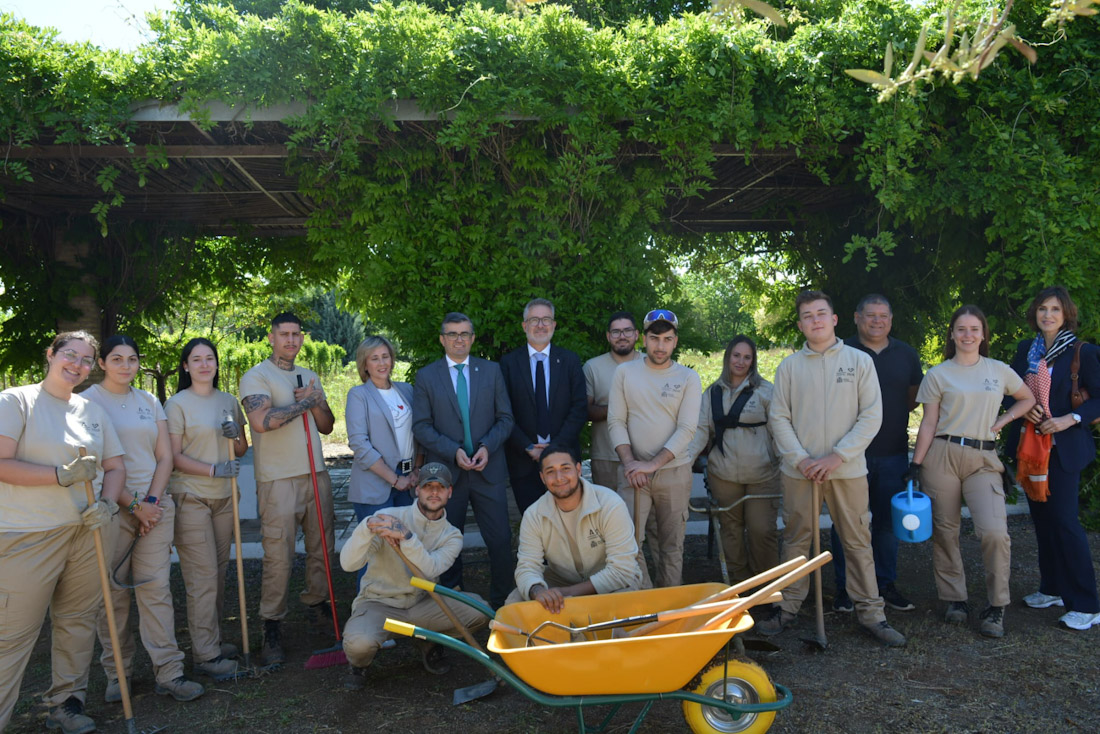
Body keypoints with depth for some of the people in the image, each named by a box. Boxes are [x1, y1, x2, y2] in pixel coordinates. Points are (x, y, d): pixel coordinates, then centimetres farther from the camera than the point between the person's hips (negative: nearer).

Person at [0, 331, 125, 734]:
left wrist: (107, 503, -3)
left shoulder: (92, 410, 14)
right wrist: (63, 475, -18)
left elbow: (116, 466, 16)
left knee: (78, 622, 11)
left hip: (87, 533, 5)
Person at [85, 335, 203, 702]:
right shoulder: (88, 401, 0)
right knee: (114, 591, 2)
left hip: (155, 504, 3)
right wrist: (132, 504, -9)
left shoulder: (149, 402, 13)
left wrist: (151, 500, -3)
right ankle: (116, 674, 15)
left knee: (156, 587, 1)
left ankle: (169, 672, 2)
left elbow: (165, 457, 10)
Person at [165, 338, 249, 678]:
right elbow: (173, 456, -8)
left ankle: (212, 641, 22)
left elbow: (242, 451, 17)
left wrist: (236, 436, -6)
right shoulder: (177, 404, -3)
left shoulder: (228, 402, 12)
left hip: (224, 497, 5)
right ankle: (206, 655, 2)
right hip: (190, 498, -5)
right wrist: (214, 469, -19)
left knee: (218, 573, 11)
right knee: (202, 576, -5)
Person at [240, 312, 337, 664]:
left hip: (316, 474, 6)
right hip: (278, 480, -6)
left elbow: (327, 426, 17)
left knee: (323, 547, 12)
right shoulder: (256, 376, -3)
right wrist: (304, 403, -10)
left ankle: (317, 603, 29)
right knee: (278, 556, -5)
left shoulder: (310, 377, 17)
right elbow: (261, 421, -21)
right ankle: (271, 627, 5)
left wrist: (316, 403, -4)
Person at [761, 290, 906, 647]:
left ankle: (870, 611, 16)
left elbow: (871, 416, -1)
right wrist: (801, 459, -9)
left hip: (848, 469, -1)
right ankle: (788, 607, 20)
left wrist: (837, 456, -10)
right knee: (795, 539, 9)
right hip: (798, 470, 1)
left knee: (858, 541, 5)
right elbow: (779, 418, 4)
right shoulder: (789, 366, 5)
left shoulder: (860, 361, 3)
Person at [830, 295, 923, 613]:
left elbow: (914, 397, 18)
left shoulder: (906, 354, 10)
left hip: (893, 453, 3)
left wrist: (892, 413, -1)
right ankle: (845, 587, 13)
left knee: (888, 521, 11)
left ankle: (886, 584, 23)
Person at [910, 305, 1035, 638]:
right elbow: (928, 424, 3)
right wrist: (915, 465, -4)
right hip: (942, 456, -1)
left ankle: (996, 607, 3)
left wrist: (1004, 420, 8)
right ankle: (955, 599, 19)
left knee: (994, 531, -14)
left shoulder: (999, 371, 11)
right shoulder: (937, 375, 4)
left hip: (984, 460, 1)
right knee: (945, 531, 3)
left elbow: (1028, 399, 26)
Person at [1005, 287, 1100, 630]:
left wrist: (1070, 419, -19)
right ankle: (1052, 589, 25)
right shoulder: (1025, 350, 8)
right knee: (1041, 518, 12)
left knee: (1064, 521, -7)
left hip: (1063, 448, -5)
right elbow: (1009, 390, 12)